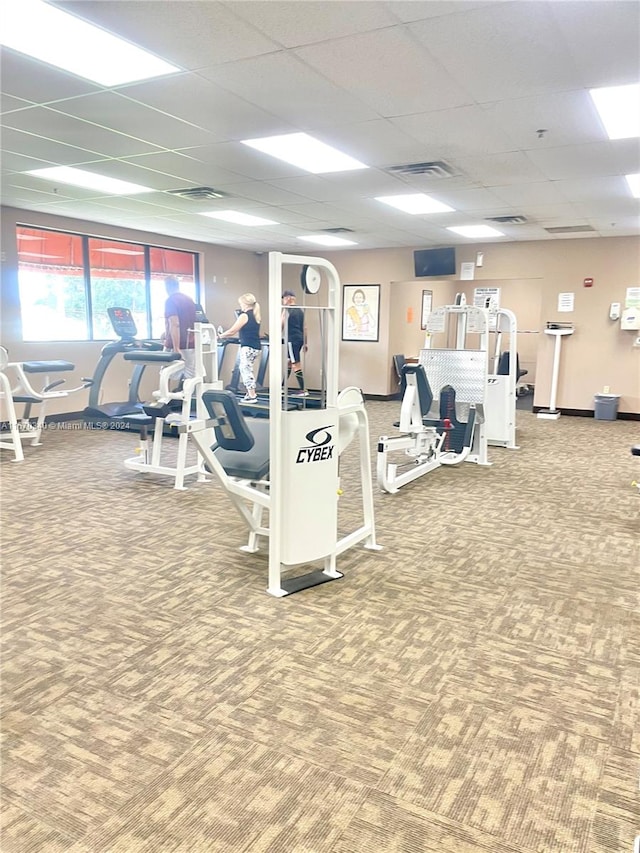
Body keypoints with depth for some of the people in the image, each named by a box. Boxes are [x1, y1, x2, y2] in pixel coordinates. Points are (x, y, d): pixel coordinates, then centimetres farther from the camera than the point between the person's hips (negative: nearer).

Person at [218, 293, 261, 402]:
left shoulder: (244, 315, -9)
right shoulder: (255, 316, 16)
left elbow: (232, 331, -6)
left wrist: (221, 335, 9)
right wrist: (226, 335, 24)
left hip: (248, 347, -9)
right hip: (256, 347, 9)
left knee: (245, 369, -5)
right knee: (246, 370, 15)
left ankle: (252, 396, -8)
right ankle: (250, 393, 16)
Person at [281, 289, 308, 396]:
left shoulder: (286, 310, -7)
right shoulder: (300, 311, 15)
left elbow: (281, 326, -7)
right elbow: (304, 328, 15)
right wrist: (305, 343, 19)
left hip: (292, 340, -8)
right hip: (300, 339, 8)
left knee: (296, 365, -7)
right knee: (288, 363, 18)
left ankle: (303, 390, -9)